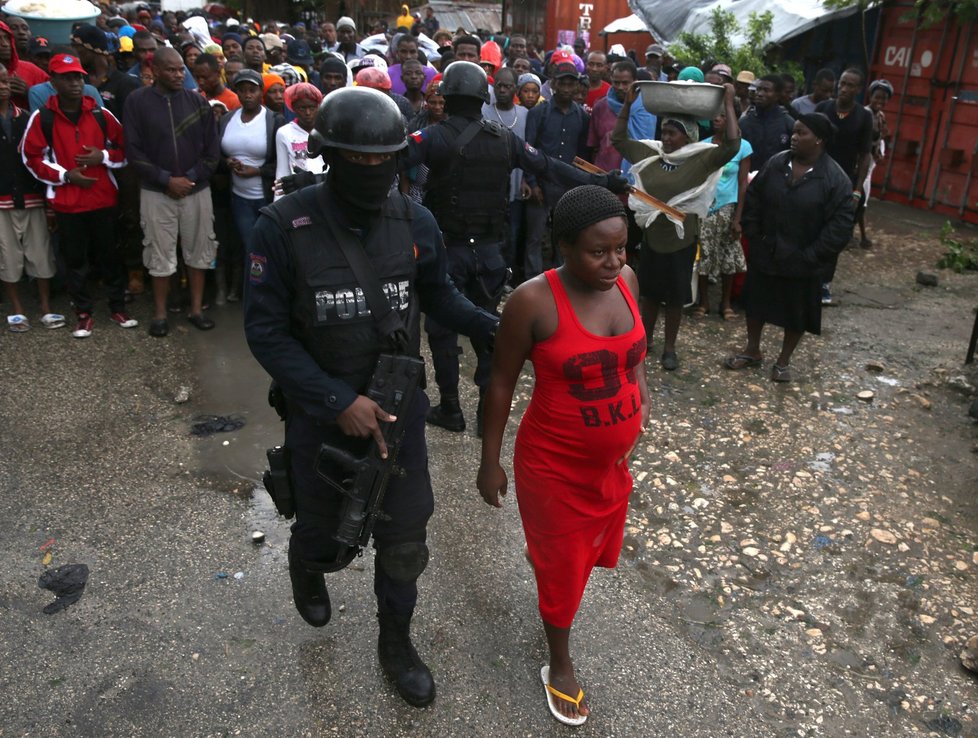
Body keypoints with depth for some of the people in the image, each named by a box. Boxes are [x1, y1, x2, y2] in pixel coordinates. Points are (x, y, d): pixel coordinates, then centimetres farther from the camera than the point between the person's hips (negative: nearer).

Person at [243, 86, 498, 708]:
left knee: (405, 534, 10)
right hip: (321, 413, -2)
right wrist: (338, 402, -23)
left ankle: (396, 642, 36)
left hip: (398, 405, 2)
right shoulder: (285, 226, -18)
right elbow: (267, 330, -15)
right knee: (322, 521, 21)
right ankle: (308, 574, 60)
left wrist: (493, 327, -13)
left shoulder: (414, 222, -9)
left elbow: (438, 295, 5)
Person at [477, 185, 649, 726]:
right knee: (564, 567, 12)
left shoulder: (626, 279, -8)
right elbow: (502, 382, -14)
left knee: (590, 546, 27)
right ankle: (560, 665, 37)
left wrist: (640, 387, -2)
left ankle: (542, 549, 61)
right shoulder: (534, 301, -24)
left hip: (612, 458, 6)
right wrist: (490, 461, -9)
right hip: (555, 463, -5)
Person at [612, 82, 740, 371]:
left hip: (682, 239, -3)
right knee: (649, 291, 16)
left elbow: (732, 145, -27)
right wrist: (627, 104, -3)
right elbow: (618, 138, 6)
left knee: (675, 296, 9)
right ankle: (644, 339, 33)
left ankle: (669, 347, 24)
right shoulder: (650, 153, 0)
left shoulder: (701, 159, -12)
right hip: (652, 234, 3)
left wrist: (728, 104, -27)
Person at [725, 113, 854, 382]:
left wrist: (811, 255, -17)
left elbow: (840, 226, -15)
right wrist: (753, 236, -1)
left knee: (796, 311, 10)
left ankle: (783, 360, 30)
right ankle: (752, 350, 36)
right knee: (756, 301, 16)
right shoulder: (776, 163, -3)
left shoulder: (836, 179, -15)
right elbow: (753, 199, 6)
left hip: (802, 262, -3)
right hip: (764, 253, 4)